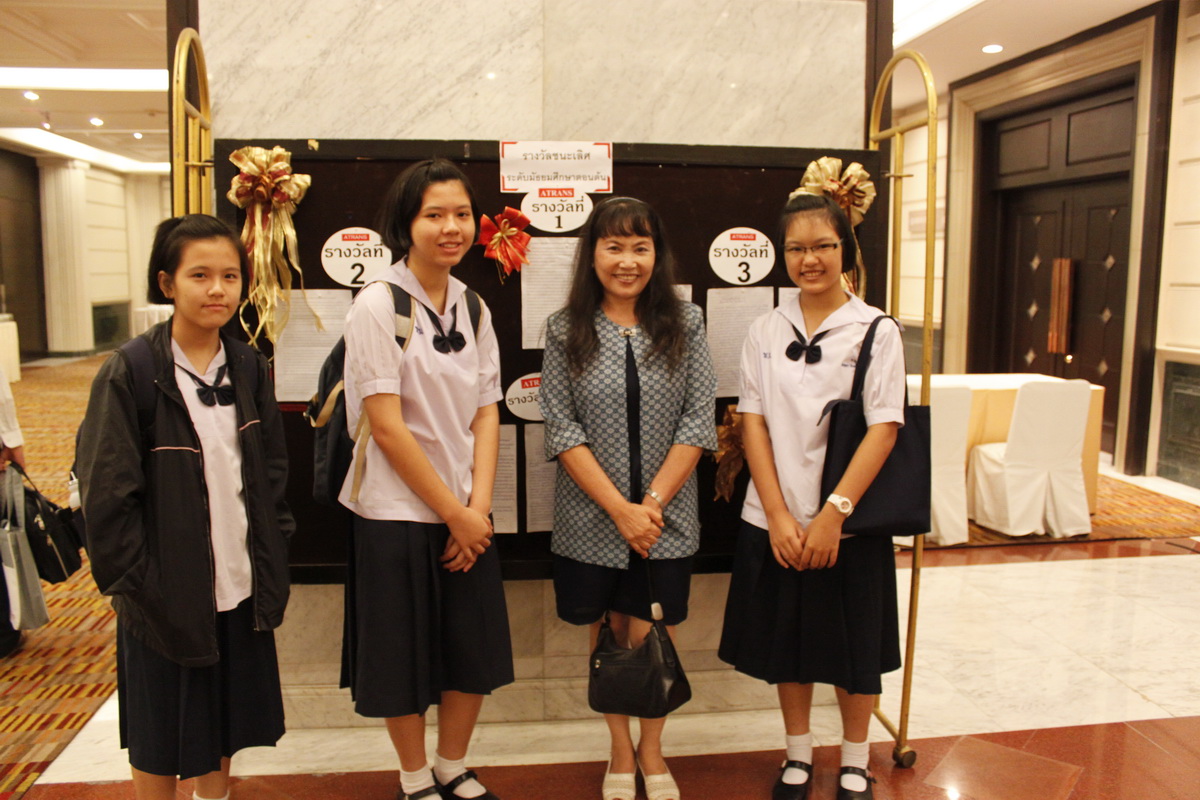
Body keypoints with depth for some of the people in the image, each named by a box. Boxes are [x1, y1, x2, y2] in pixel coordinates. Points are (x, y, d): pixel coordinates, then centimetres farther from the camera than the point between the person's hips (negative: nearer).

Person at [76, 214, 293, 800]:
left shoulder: (248, 366, 2)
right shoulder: (130, 373, -13)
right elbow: (106, 494, -12)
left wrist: (273, 564, 4)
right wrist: (134, 584, -13)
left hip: (240, 589, 4)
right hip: (167, 594, -4)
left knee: (223, 728, 20)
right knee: (160, 746, 13)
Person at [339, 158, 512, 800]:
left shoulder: (473, 306, 5)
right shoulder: (378, 305, -13)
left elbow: (486, 414, 4)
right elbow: (387, 429, -17)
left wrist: (478, 507, -8)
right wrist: (453, 515, -13)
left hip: (468, 514, 6)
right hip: (398, 512, -5)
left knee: (475, 649, 14)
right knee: (405, 654, 10)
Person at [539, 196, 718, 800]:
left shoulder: (685, 324, 1)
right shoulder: (565, 330, -1)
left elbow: (699, 420, -3)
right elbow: (562, 428, -6)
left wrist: (653, 502, -11)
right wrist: (620, 509, -13)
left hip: (666, 518, 0)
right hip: (592, 519, 0)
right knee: (607, 636, 13)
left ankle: (651, 749, 33)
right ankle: (620, 751, 34)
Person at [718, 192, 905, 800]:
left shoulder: (876, 331, -4)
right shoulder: (765, 331, 3)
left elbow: (883, 429, -10)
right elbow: (753, 423, -1)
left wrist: (834, 513, -17)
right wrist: (779, 516, -10)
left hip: (849, 523, -2)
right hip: (775, 521, 2)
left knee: (854, 648, 11)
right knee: (786, 642, 14)